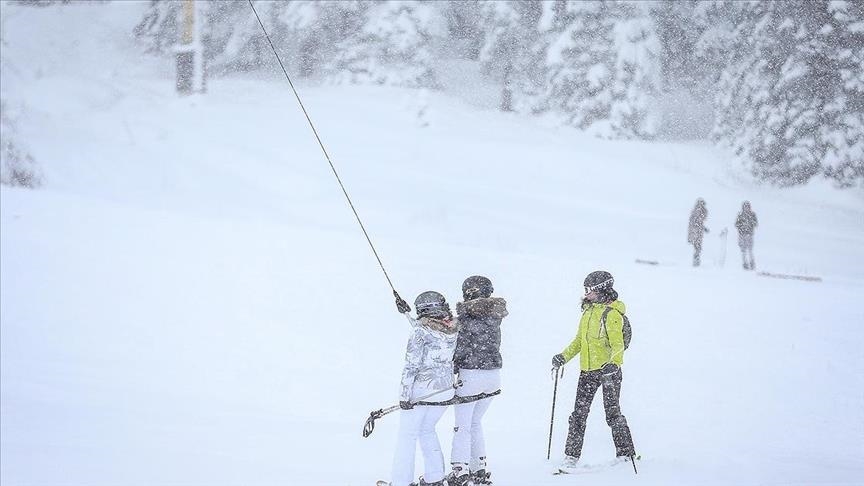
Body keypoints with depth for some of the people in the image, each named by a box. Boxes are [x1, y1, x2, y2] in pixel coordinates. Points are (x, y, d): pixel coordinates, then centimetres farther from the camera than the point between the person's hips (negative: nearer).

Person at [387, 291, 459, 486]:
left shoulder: (421, 330, -15)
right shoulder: (453, 329, 2)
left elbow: (412, 365, -17)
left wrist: (405, 395, -16)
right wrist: (407, 313, 27)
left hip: (420, 390, -6)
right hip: (444, 391, 6)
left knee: (407, 435, 5)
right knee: (427, 430, 24)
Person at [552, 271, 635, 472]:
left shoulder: (612, 313, -12)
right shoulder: (588, 310, 13)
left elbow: (617, 344, -19)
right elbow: (580, 340, 21)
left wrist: (613, 364, -35)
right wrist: (564, 356, 11)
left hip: (608, 370, -8)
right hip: (587, 371, 8)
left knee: (612, 413, -3)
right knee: (579, 413, 4)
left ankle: (626, 455, 8)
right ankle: (571, 457, 5)